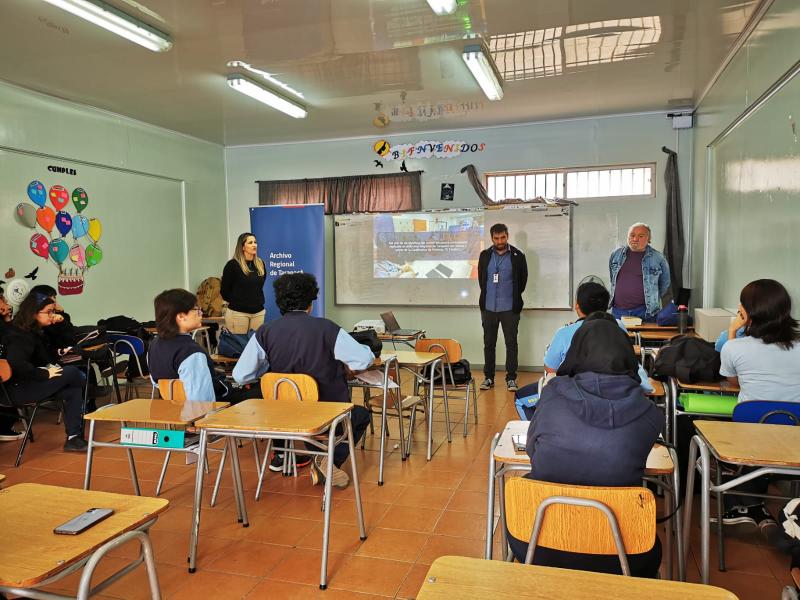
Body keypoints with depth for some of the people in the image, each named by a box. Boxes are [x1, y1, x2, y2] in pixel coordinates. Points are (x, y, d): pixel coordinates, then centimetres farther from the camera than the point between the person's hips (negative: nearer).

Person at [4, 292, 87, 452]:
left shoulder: (34, 332, 13)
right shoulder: (21, 336, -18)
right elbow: (16, 363, -34)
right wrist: (45, 374, -27)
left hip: (30, 384, 9)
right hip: (18, 390, -9)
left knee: (74, 391, -10)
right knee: (72, 373, -18)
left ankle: (73, 438, -10)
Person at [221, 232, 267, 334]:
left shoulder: (260, 264, 9)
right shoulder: (233, 264, -7)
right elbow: (224, 290, -1)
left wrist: (259, 301, 14)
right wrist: (235, 302, 6)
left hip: (258, 311, 5)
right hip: (238, 312, -5)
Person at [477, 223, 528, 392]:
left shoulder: (517, 256, -3)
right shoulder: (485, 256, 5)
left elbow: (523, 279, 4)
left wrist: (514, 297, 10)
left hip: (509, 308, -2)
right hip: (488, 308, 3)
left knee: (511, 343, 1)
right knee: (489, 343, 8)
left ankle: (511, 378, 9)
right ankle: (488, 377, 17)